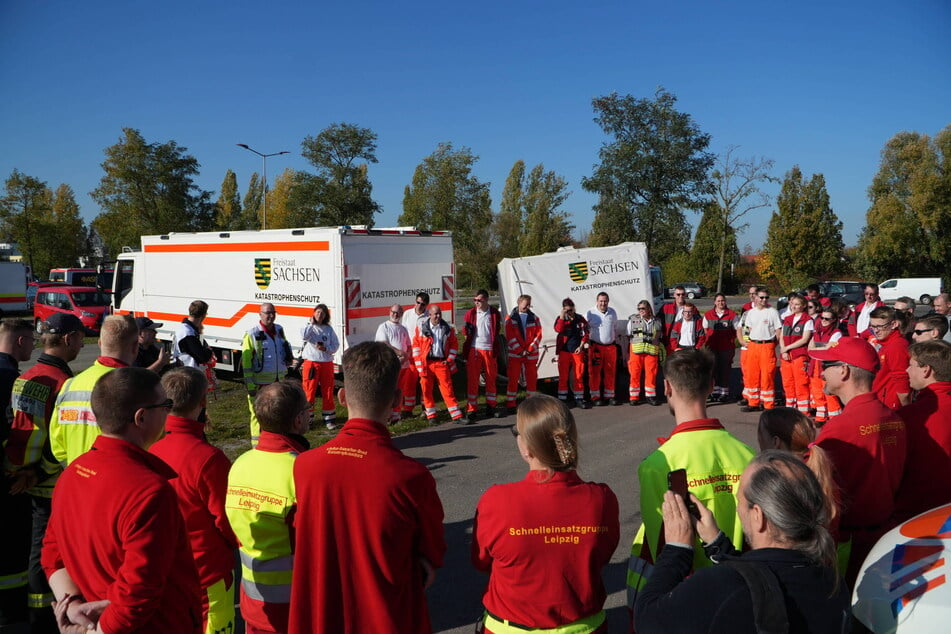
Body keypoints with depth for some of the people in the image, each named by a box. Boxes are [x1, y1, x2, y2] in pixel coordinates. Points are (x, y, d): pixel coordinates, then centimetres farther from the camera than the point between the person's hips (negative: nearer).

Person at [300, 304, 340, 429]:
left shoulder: (329, 329, 9)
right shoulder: (309, 327, 3)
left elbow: (336, 345, 6)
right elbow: (303, 336, -19)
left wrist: (326, 348, -11)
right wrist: (311, 323, -11)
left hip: (326, 363, 2)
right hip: (311, 363, -2)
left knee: (328, 392, 6)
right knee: (309, 392, -2)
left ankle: (329, 419, 15)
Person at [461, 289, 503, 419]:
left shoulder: (495, 313, 3)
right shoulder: (470, 313, 2)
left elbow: (497, 331, 12)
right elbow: (466, 331, 12)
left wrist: (495, 350, 8)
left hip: (490, 350, 1)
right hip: (474, 350, -1)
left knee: (491, 379, 7)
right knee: (472, 380, 0)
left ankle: (491, 407, 16)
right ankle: (471, 408, 6)